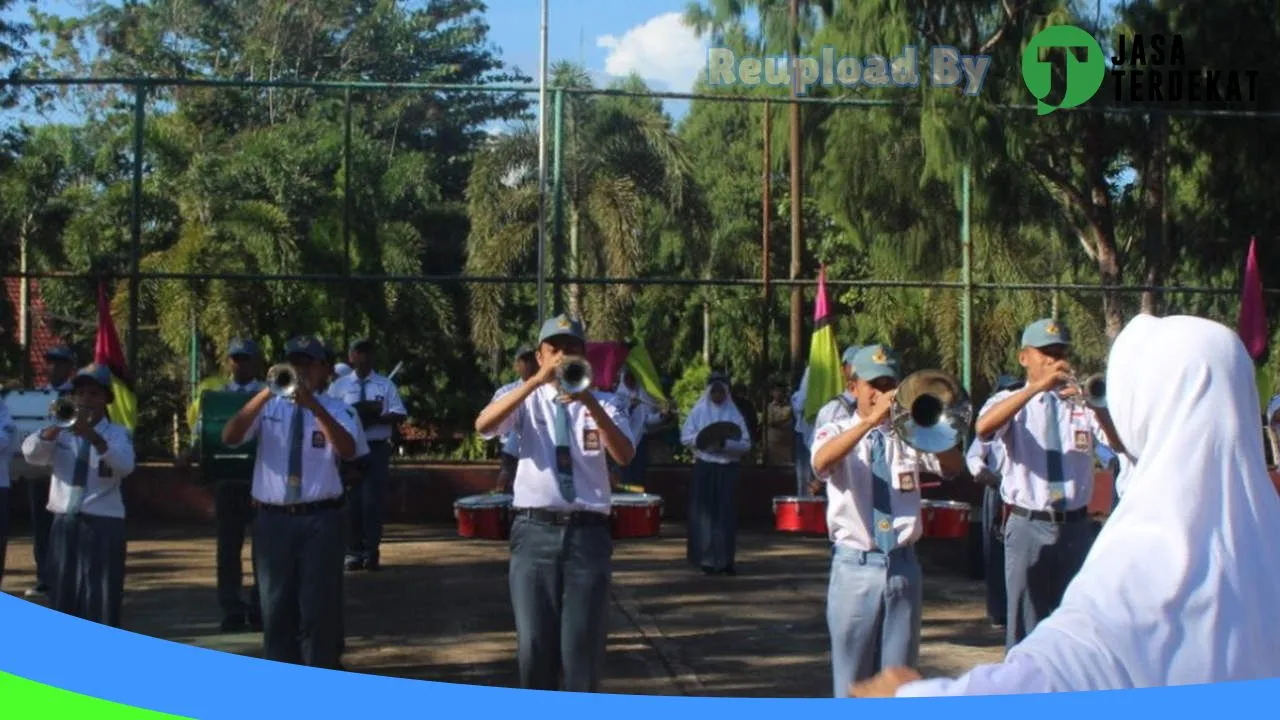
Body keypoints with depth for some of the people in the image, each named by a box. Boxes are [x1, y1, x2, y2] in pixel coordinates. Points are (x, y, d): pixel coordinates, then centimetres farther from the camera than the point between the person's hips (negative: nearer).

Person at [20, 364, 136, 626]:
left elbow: (125, 466, -19)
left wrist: (94, 438, -34)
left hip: (103, 524, -3)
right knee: (63, 597, 7)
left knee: (101, 600, -6)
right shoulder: (61, 432, 10)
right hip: (65, 522, 3)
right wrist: (52, 429, -29)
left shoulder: (117, 433, 1)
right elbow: (31, 453, -9)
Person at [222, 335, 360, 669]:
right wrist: (266, 393, -20)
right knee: (277, 609, 8)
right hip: (273, 520, 2)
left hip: (320, 520, -2)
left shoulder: (336, 409, 2)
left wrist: (313, 405, -28)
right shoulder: (269, 407, 7)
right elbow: (229, 437, -9)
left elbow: (347, 450, -17)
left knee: (319, 609, 0)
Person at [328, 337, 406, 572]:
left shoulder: (386, 385, 5)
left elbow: (399, 415, -1)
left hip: (377, 448, 0)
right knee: (351, 501, 3)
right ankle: (354, 553, 10)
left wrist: (376, 419, -18)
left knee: (374, 500, -3)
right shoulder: (338, 386, 7)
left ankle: (371, 553, 4)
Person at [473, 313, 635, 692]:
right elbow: (483, 425, -14)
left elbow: (625, 456, -9)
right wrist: (536, 381, -22)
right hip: (535, 532, 0)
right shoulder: (526, 399, 7)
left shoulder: (603, 403, 9)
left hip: (588, 533, 1)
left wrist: (590, 404, -24)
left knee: (583, 644, 3)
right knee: (534, 643, 2)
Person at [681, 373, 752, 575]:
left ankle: (725, 560, 5)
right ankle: (706, 559, 4)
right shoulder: (698, 411, 6)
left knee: (727, 514, 0)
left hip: (729, 469, 0)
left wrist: (726, 444, -18)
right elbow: (685, 437, 0)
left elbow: (746, 444, -1)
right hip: (704, 468, 0)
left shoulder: (734, 414, 6)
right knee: (704, 513, -2)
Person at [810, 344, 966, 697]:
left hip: (903, 566, 2)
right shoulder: (836, 432, 3)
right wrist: (871, 420, -31)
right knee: (853, 678, 4)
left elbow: (954, 467, -6)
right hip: (855, 568, -2)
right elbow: (821, 461, -21)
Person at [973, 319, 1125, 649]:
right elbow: (983, 428, -21)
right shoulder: (1010, 401, 3)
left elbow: (1121, 444, -5)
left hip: (1076, 528, 3)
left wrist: (1094, 404, -23)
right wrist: (1038, 386, -27)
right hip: (1028, 528, -3)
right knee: (1027, 624, 2)